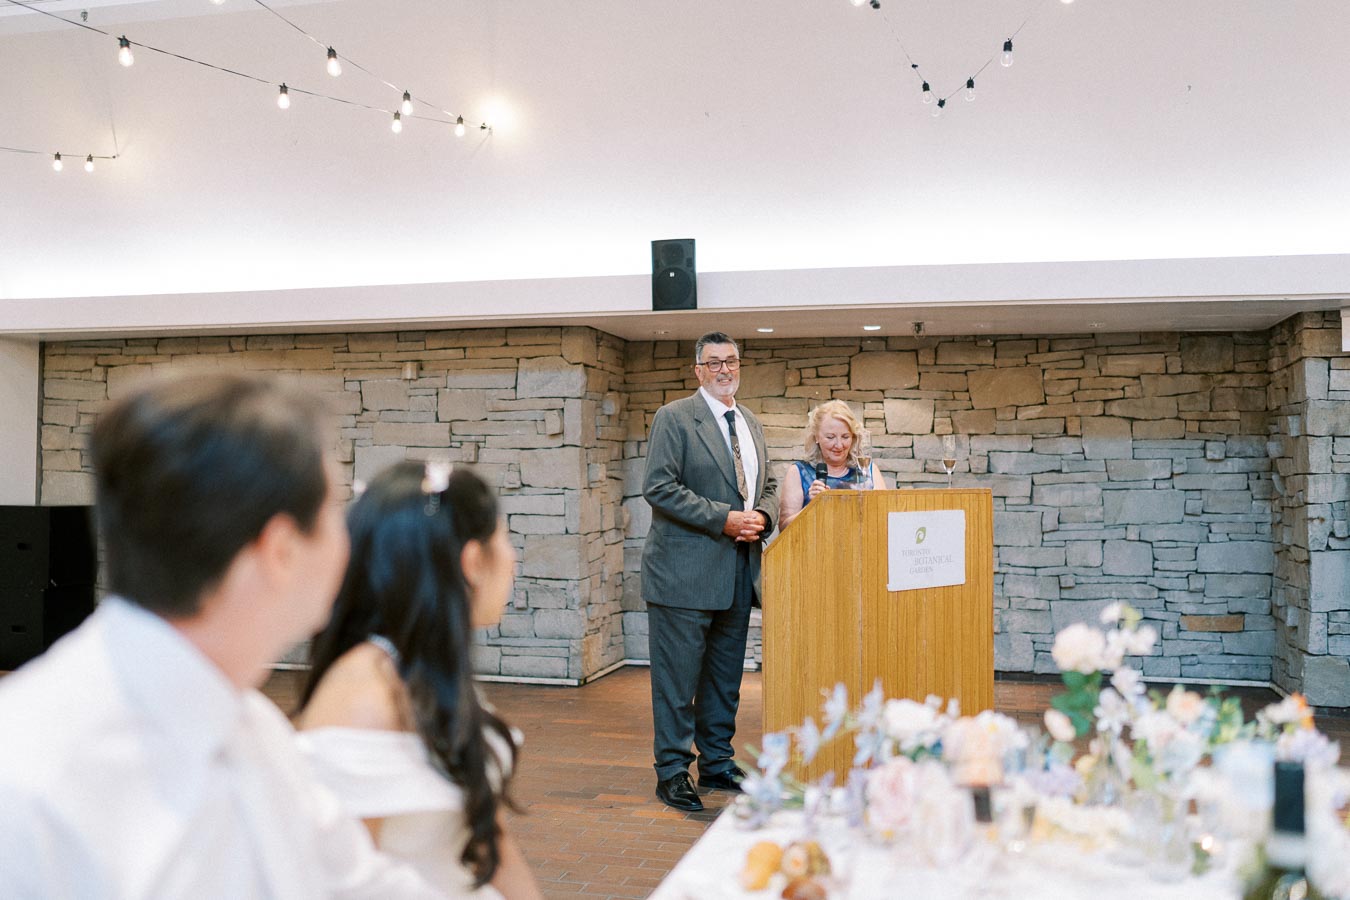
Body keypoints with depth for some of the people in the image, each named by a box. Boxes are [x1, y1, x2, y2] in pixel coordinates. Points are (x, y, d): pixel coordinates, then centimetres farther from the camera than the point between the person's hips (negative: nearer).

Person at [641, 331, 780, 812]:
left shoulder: (750, 424, 16)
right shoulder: (674, 417, -6)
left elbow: (769, 485, 22)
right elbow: (659, 487, -15)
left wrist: (762, 516, -1)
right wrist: (724, 519, -18)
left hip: (736, 573, 7)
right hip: (685, 570, -7)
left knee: (725, 677, 15)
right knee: (677, 677, -1)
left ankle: (717, 763, 27)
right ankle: (672, 772, 10)